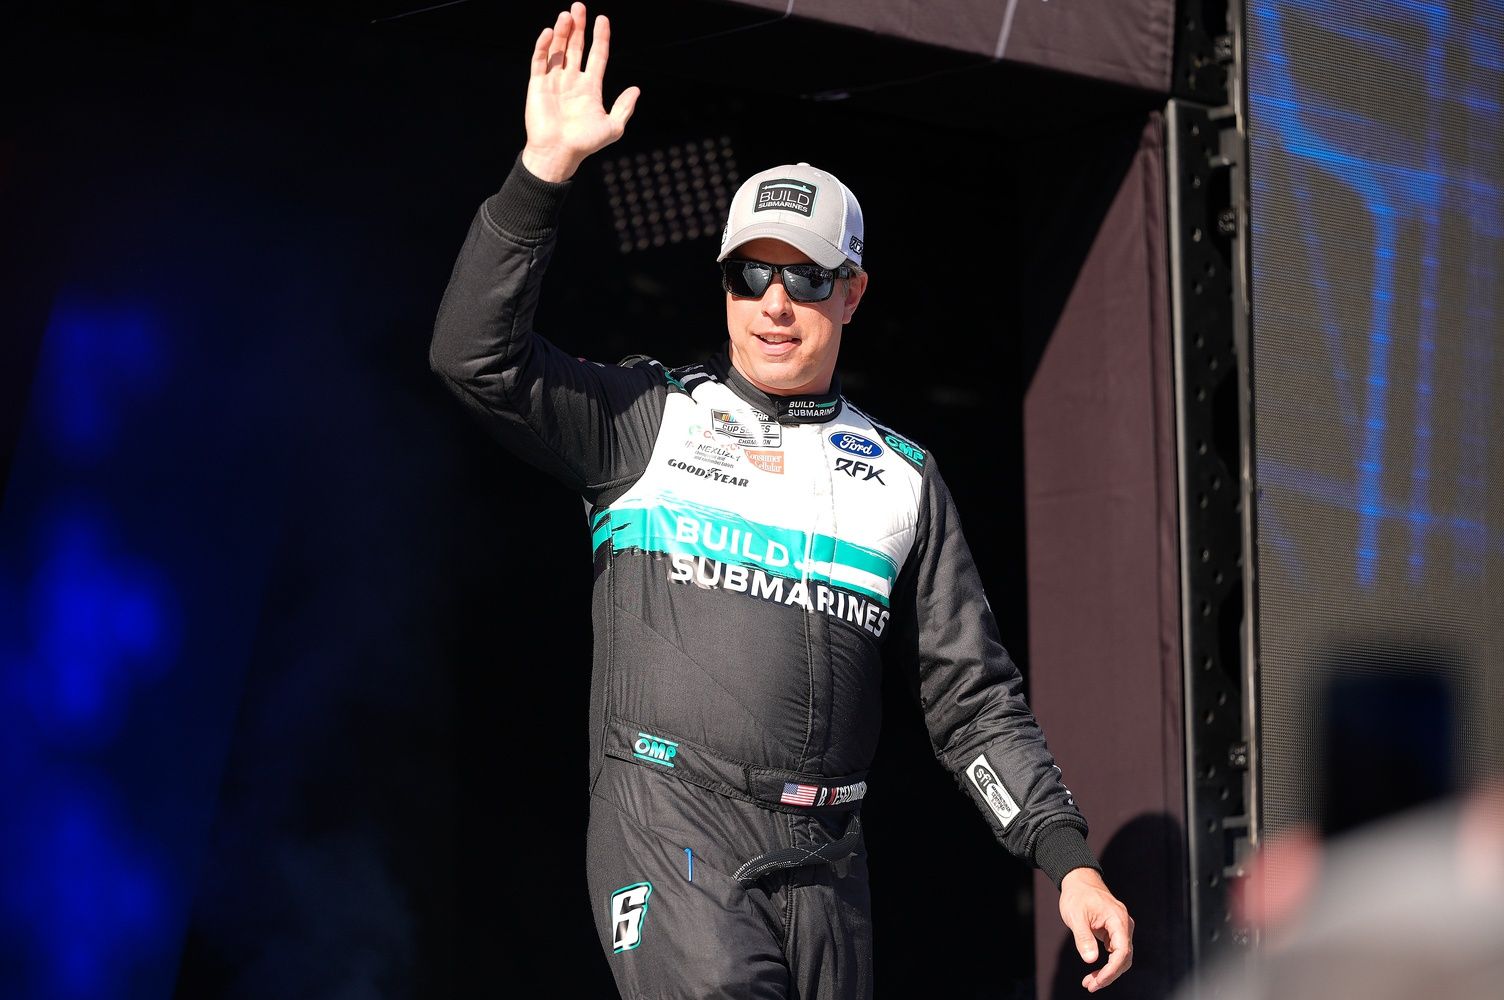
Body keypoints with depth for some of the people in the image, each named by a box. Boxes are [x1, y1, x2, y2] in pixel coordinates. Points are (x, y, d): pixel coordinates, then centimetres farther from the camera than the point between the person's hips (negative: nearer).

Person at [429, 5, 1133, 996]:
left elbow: (973, 699, 15)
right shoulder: (647, 420, 10)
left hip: (822, 857, 3)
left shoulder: (902, 477, 16)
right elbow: (477, 353, -3)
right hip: (666, 827, -3)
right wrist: (547, 168, -11)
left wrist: (1070, 859, 4)